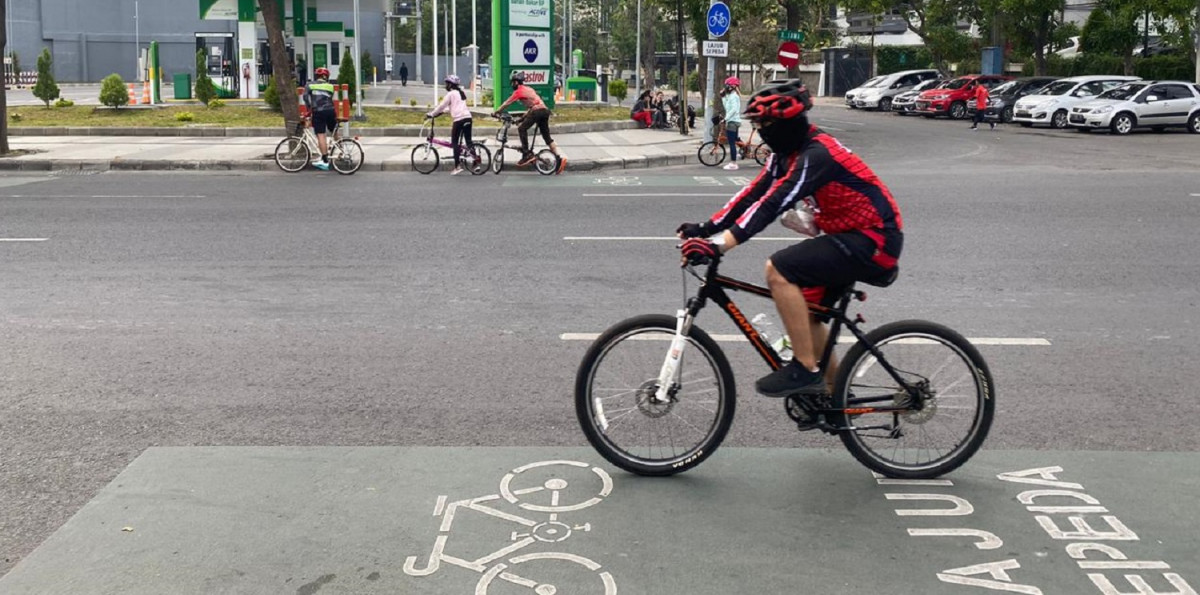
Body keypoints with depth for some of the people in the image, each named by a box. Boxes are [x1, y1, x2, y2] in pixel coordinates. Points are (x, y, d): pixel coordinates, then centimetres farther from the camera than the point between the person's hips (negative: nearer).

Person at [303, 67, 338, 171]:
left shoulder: (310, 85, 10)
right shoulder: (330, 86, 15)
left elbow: (306, 97, -3)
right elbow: (331, 100, 10)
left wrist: (309, 109, 4)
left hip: (318, 112, -3)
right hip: (330, 111, 3)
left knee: (320, 135, -6)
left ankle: (325, 161, -11)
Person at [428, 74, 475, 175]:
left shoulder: (451, 94, -2)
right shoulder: (462, 93, 22)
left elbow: (441, 106, -1)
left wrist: (431, 114, 9)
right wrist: (443, 111, 33)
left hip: (459, 119, -7)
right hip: (468, 117, 7)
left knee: (455, 143, -1)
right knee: (468, 141, 12)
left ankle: (458, 166, -9)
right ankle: (475, 162, 6)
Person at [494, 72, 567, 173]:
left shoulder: (519, 91, 4)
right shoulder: (528, 89, 29)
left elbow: (506, 103, 8)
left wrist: (496, 112, 18)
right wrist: (523, 118, 36)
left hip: (537, 111, -8)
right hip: (545, 110, 8)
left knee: (522, 129, -2)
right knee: (546, 136, 10)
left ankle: (527, 154, -10)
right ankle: (560, 157, 0)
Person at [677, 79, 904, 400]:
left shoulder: (816, 155, -23)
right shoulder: (788, 153, 7)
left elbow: (773, 204, -32)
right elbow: (753, 193, 4)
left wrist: (720, 245, -38)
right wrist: (706, 228, -6)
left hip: (873, 241, -10)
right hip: (851, 238, 10)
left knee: (778, 269, -22)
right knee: (804, 312, 14)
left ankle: (805, 370, -14)